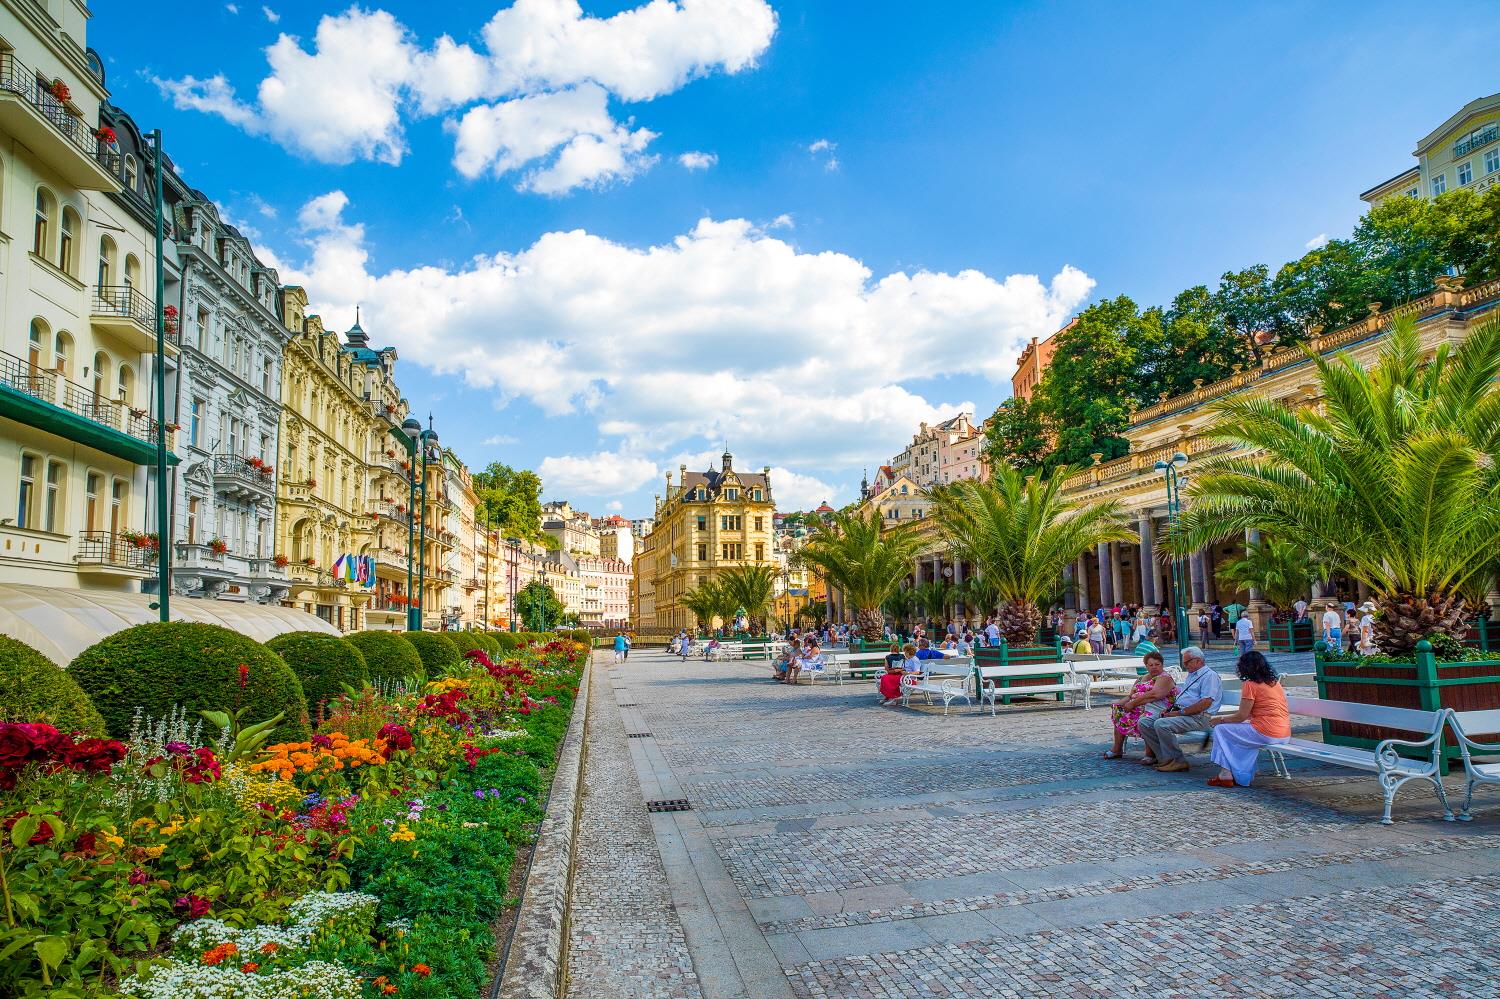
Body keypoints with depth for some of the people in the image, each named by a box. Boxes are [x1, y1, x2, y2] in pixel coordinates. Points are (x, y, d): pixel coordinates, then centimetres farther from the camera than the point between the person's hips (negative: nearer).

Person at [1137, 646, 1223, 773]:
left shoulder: (1209, 676, -5)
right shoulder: (1190, 676, 27)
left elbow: (1206, 703, -18)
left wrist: (1180, 712, -18)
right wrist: (1168, 710, 7)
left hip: (1198, 718, -10)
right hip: (1180, 713, 10)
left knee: (1161, 724, -32)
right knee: (1143, 723, -5)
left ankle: (1178, 762, -18)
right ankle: (1165, 759, -8)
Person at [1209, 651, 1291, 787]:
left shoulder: (1250, 685, -10)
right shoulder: (1274, 682, 15)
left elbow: (1242, 716, -8)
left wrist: (1221, 720, 8)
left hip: (1266, 734, -9)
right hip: (1284, 735, 9)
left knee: (1220, 730, 4)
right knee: (1241, 731, 31)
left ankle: (1225, 775, 5)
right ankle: (1243, 777, 27)